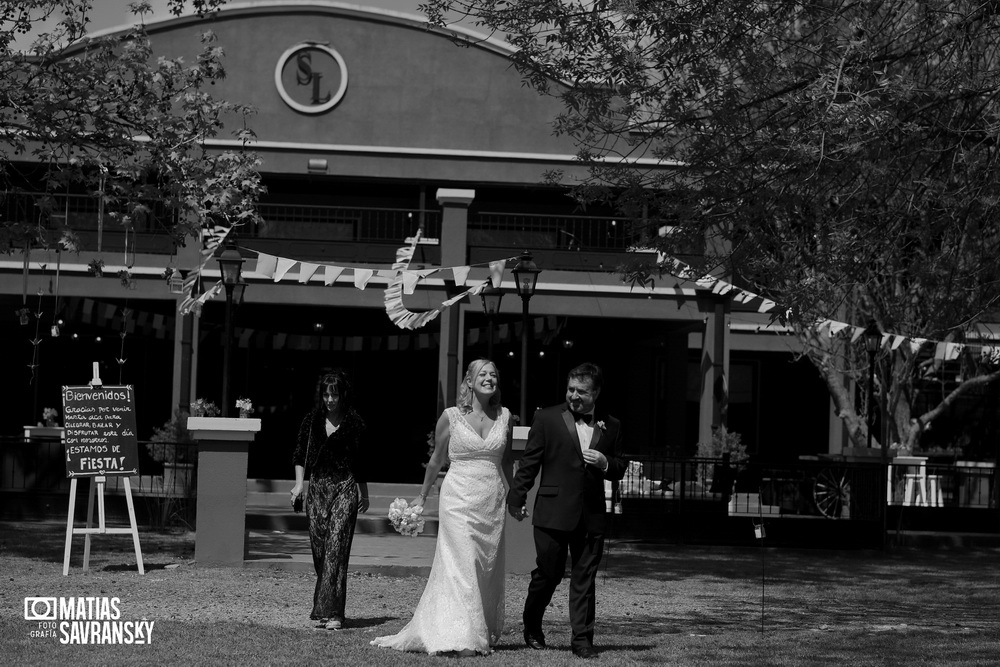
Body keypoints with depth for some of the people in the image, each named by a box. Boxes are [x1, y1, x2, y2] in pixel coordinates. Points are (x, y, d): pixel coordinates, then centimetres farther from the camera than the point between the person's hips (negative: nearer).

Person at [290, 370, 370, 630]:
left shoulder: (354, 423, 0)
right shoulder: (312, 420, 8)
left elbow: (360, 461, 8)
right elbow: (300, 453, 12)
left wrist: (364, 494, 13)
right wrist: (299, 483, 1)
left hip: (344, 487, -4)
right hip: (317, 488, 4)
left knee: (336, 547, -13)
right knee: (318, 548, 6)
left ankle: (333, 612, -17)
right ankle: (323, 606, 22)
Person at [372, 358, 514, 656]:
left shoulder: (504, 417, 7)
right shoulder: (451, 417, -2)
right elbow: (436, 459, 10)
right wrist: (422, 496, 18)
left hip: (492, 503, 4)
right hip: (459, 500, -4)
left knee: (488, 570, 6)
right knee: (461, 565, -11)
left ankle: (485, 634, 15)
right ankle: (460, 638, -12)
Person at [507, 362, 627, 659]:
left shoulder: (611, 426, 10)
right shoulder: (547, 418, 1)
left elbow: (620, 468, 16)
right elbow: (529, 462, 2)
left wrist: (605, 464, -6)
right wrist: (516, 499, -2)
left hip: (592, 515, 2)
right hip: (553, 512, -2)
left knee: (585, 578, 3)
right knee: (548, 573, 4)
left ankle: (582, 639, 7)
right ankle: (532, 626, 27)